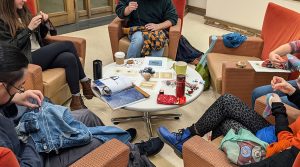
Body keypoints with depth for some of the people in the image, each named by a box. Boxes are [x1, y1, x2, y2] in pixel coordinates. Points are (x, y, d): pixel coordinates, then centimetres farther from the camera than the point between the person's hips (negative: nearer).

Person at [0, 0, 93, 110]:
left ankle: (76, 100, -19)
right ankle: (85, 81, -5)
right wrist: (29, 29, -17)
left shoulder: (23, 12, 16)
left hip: (40, 54, 7)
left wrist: (43, 24, 0)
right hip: (26, 59, -7)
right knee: (68, 45, -18)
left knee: (70, 58, -23)